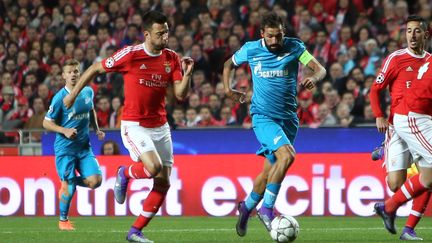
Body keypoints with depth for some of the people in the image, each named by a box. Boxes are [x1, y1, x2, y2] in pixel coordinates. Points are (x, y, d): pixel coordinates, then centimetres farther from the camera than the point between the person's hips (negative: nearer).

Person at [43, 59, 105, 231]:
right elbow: (46, 123, -7)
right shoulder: (60, 97, -12)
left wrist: (97, 129, 13)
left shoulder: (88, 92, 4)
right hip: (65, 147, -5)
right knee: (69, 188, -7)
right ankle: (63, 220, 17)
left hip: (84, 146, 5)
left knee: (95, 181, -11)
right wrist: (64, 131, -20)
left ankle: (68, 183, 19)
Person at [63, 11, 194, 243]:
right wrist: (73, 94, 4)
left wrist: (187, 74, -21)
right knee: (153, 167, -27)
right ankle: (124, 174, 8)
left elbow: (180, 95, -3)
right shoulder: (130, 54, -13)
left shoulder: (172, 59, 0)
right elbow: (95, 69, -1)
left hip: (160, 126, 5)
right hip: (134, 125, -5)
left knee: (163, 182, 1)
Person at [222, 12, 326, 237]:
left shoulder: (294, 48, -2)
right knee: (287, 155, -26)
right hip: (263, 116, -3)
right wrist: (227, 89, 4)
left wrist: (314, 78, -33)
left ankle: (247, 207, 34)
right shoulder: (250, 50, -2)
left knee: (270, 170, 9)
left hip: (288, 117, 3)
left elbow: (320, 69, -11)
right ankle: (267, 208, -15)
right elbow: (229, 64, 17)